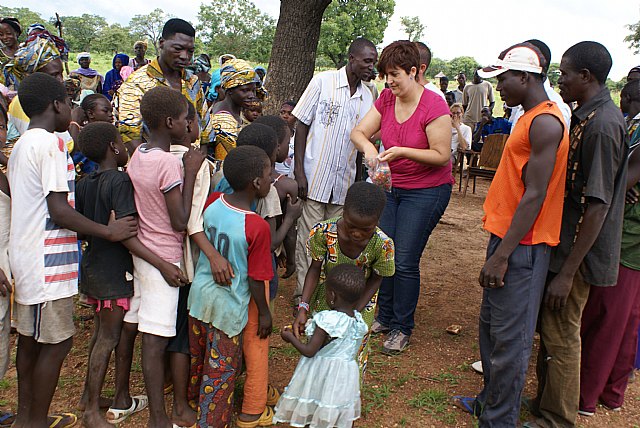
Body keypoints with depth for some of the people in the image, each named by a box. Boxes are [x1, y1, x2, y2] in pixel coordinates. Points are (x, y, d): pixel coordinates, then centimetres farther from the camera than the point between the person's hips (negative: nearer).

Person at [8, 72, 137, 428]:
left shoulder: (22, 144, 14)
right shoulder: (51, 143, -16)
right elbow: (60, 211, -21)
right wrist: (108, 231, -14)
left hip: (26, 257, 10)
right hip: (48, 261, -10)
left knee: (30, 337, 17)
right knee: (57, 341, 2)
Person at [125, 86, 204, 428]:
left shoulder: (137, 155, 6)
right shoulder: (169, 162, -20)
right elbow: (180, 222, -19)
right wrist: (191, 172, -17)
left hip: (142, 253, 9)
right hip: (164, 258, -8)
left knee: (148, 333, 16)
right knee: (156, 339, -2)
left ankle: (153, 400, 32)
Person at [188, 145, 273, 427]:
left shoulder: (212, 203, -11)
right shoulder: (258, 227, -27)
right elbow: (256, 279, -18)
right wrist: (264, 312, -5)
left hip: (200, 294, 6)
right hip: (229, 306, -6)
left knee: (197, 354, 28)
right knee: (222, 369, 15)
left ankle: (194, 398, 52)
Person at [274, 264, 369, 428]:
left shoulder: (327, 320, -26)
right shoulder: (358, 320, -7)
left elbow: (309, 351, -21)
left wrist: (290, 337, -5)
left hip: (321, 373, -6)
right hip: (345, 375, 6)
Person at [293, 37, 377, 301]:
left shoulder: (367, 96, 9)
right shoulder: (323, 81, -4)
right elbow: (301, 125, -4)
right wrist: (299, 172, -11)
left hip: (344, 181, 4)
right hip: (314, 177, -4)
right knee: (308, 238, 0)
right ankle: (303, 293, 13)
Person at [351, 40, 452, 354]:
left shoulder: (434, 106, -19)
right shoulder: (386, 99, -1)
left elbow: (442, 155, -17)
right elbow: (358, 132, -2)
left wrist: (401, 151, -26)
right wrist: (368, 146, -24)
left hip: (426, 191, -6)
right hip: (391, 186, 6)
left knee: (405, 261, -3)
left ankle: (402, 328, 16)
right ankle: (385, 317, 29)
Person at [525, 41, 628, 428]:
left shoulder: (602, 124, -21)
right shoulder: (587, 116, 9)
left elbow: (598, 207, -24)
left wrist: (567, 272, -22)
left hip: (578, 252, -9)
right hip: (563, 244, 9)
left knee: (561, 335, 4)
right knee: (551, 329, 19)